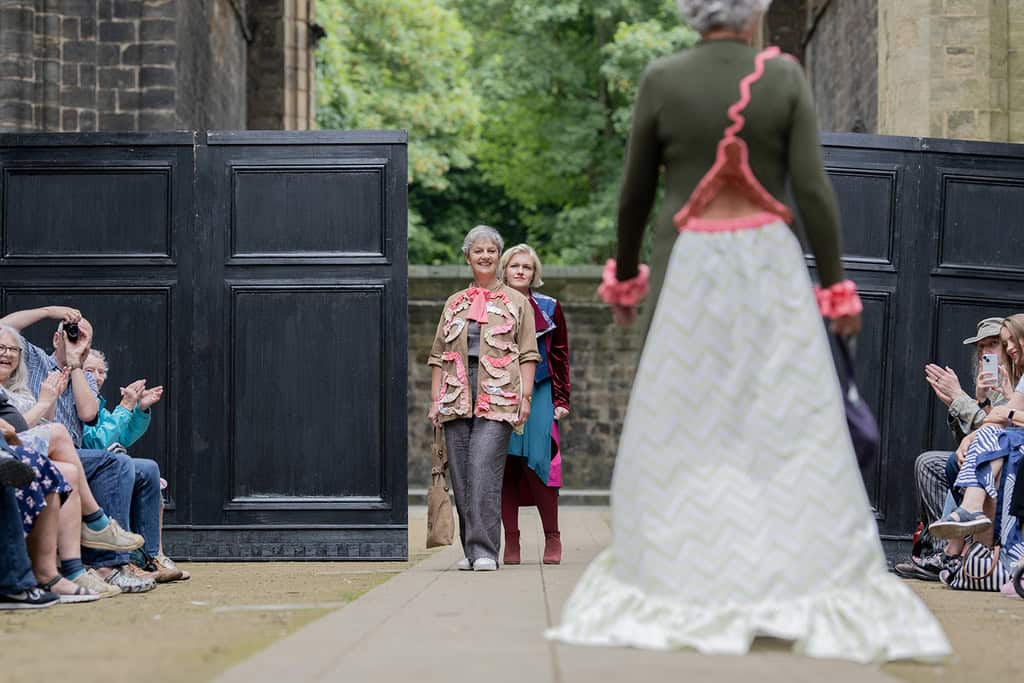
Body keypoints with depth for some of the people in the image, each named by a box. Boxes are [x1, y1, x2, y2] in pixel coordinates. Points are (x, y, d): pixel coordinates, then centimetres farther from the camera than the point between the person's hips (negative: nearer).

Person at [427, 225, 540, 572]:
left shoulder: (516, 302, 11)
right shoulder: (454, 304, 20)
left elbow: (528, 355, 6)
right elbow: (438, 355, 18)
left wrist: (525, 397, -5)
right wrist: (434, 400, 8)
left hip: (497, 400, -4)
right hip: (456, 400, 4)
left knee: (484, 472, -16)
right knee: (460, 476, 1)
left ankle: (485, 551, -18)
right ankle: (471, 550, 8)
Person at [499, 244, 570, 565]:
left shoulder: (549, 309, 9)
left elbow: (560, 355, 11)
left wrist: (561, 399, 5)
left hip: (538, 394, -1)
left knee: (536, 462, -11)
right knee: (505, 464, -2)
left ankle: (552, 538, 1)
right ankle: (511, 541, 3)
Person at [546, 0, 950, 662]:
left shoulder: (662, 79, -3)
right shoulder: (785, 76, -3)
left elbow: (635, 192, 3)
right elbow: (812, 187, -7)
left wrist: (624, 274, 16)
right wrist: (835, 283, -1)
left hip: (691, 265, 0)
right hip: (770, 261, 0)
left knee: (684, 424, 6)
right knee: (788, 421, 4)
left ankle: (681, 576, 9)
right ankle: (804, 576, 4)